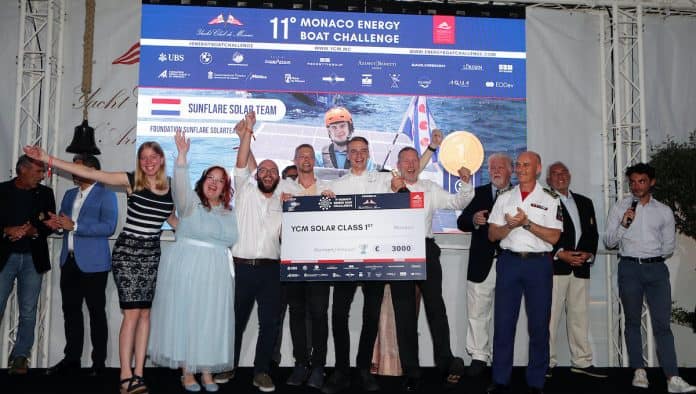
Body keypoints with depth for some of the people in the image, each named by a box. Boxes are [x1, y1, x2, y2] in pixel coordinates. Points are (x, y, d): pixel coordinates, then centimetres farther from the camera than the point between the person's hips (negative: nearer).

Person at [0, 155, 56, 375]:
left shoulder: (45, 194, 7)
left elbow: (50, 225, 4)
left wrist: (34, 231, -15)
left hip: (33, 258, 2)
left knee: (28, 312, 4)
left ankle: (20, 357, 13)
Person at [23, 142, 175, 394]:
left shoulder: (170, 188, 5)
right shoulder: (131, 180, -4)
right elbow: (89, 173, -8)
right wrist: (48, 159, -12)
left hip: (152, 253, 3)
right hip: (127, 250, -3)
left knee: (145, 313, 4)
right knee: (132, 313, -7)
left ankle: (138, 373, 11)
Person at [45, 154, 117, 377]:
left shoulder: (106, 195, -4)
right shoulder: (69, 195, 17)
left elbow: (109, 227, -16)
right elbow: (63, 222, 22)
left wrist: (74, 226, -20)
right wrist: (57, 224, -2)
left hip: (93, 263, -6)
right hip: (69, 261, 6)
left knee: (96, 311, 2)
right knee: (71, 310, 10)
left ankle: (99, 361, 10)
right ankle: (72, 359, 21)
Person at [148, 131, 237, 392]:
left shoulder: (229, 213, 13)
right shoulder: (190, 203, -2)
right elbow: (180, 184, -19)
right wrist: (182, 155, -28)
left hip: (216, 273, 4)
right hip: (186, 269, -4)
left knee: (211, 321, 4)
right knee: (185, 317, -1)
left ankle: (207, 372, 14)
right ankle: (187, 372, 10)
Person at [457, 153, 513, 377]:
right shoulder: (478, 193, 10)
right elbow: (461, 222, 4)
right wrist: (473, 220, -16)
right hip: (482, 263, 1)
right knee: (477, 313, 4)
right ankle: (479, 357, 15)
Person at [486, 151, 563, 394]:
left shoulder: (550, 199, 4)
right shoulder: (504, 198, 12)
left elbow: (554, 237, -5)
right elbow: (492, 234, 8)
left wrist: (527, 222, -13)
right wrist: (510, 226, -11)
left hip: (539, 263, -2)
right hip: (509, 262, 2)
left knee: (539, 324, 3)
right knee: (503, 322, 2)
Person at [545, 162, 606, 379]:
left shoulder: (585, 202, 20)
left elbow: (593, 233, 16)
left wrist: (588, 254, -2)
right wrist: (560, 254, -14)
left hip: (581, 268, 5)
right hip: (554, 266, -5)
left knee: (579, 316, 9)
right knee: (550, 315, -4)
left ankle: (582, 361, 17)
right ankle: (546, 362, 3)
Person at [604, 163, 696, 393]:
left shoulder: (664, 211, 10)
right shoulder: (619, 208, 6)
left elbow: (669, 246, 16)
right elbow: (609, 241, 0)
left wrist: (653, 257, 10)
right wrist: (623, 224, -12)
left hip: (657, 268, 1)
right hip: (629, 268, -1)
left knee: (662, 323, -4)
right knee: (633, 322, 5)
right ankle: (639, 372, 12)